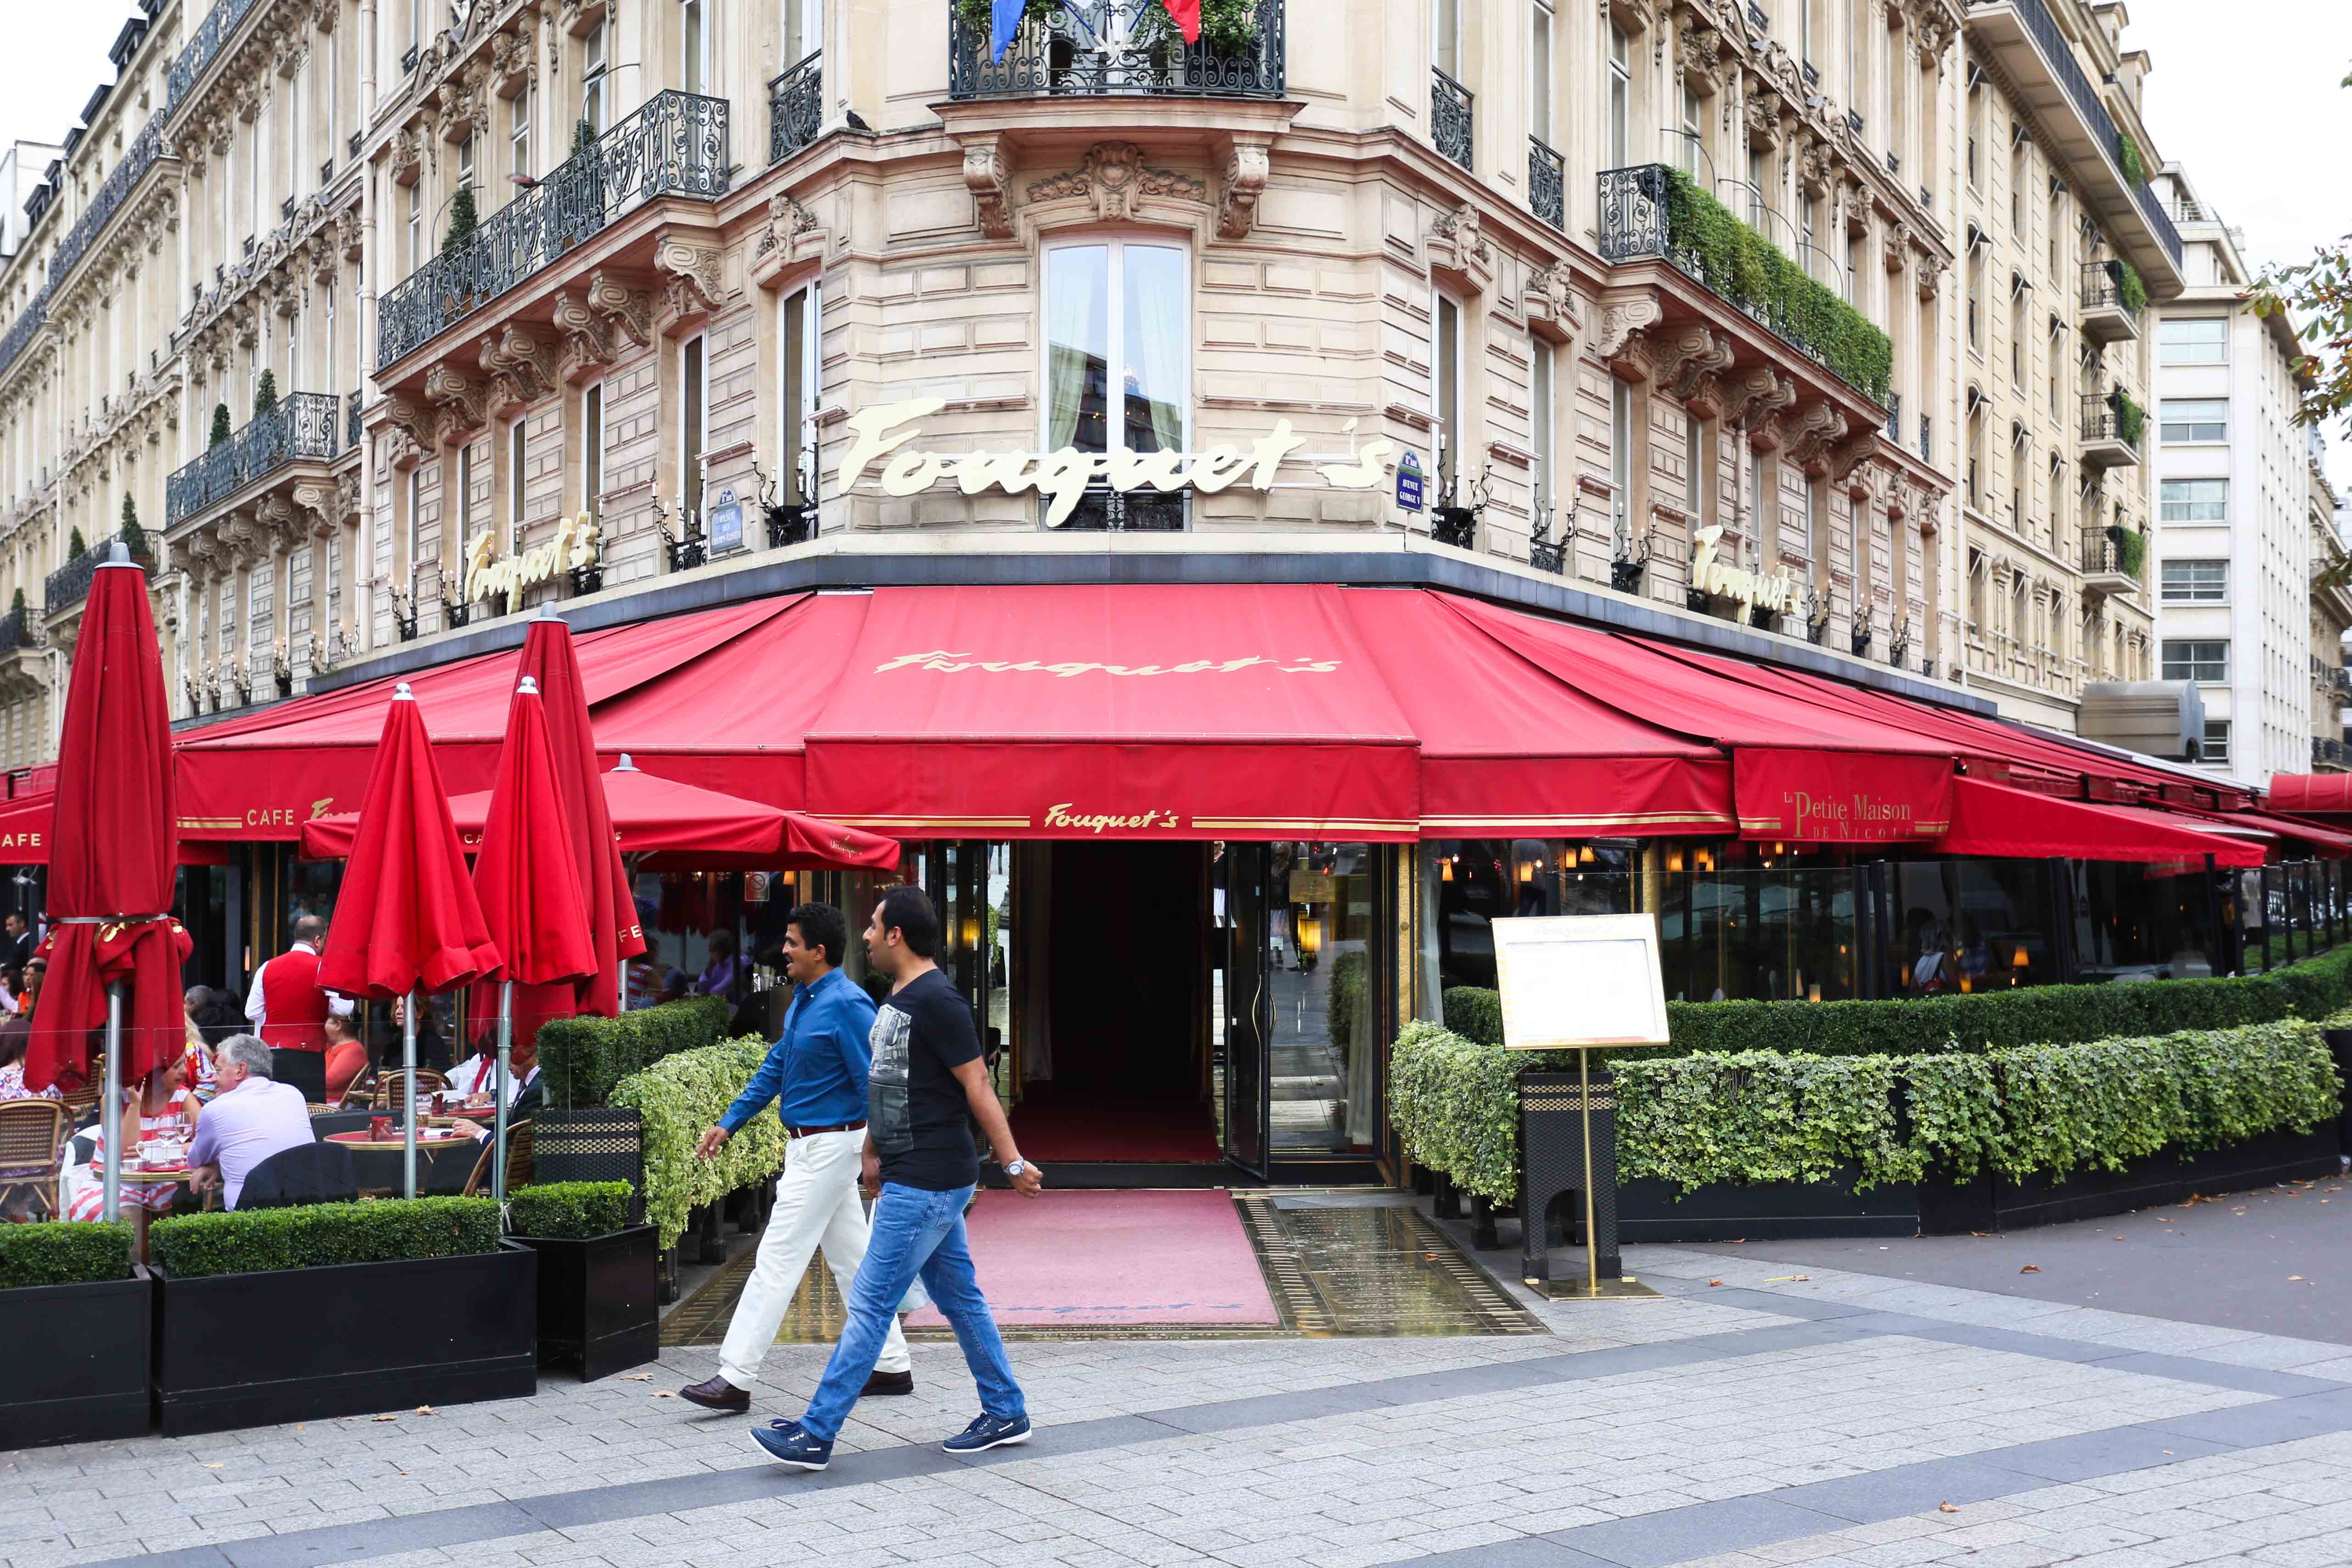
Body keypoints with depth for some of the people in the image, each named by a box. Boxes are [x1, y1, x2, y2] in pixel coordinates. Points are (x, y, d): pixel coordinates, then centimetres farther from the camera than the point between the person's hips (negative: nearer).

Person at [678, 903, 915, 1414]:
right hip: (808, 1144, 10)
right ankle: (891, 1366, 22)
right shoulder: (803, 1001, 11)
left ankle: (735, 1380, -5)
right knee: (851, 1259, 14)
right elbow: (775, 1068, 18)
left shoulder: (847, 1005, -19)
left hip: (829, 1146, -10)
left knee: (778, 1259, -8)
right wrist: (729, 1123, 15)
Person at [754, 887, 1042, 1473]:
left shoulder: (935, 1001, -18)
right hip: (916, 1178, 10)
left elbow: (977, 1085, -18)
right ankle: (1006, 1414, 23)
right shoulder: (897, 999, 13)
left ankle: (817, 1435, 1)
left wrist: (1012, 1163, -16)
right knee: (959, 1298, 14)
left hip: (924, 1183, -10)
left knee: (871, 1303, -5)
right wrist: (872, 1156, 25)